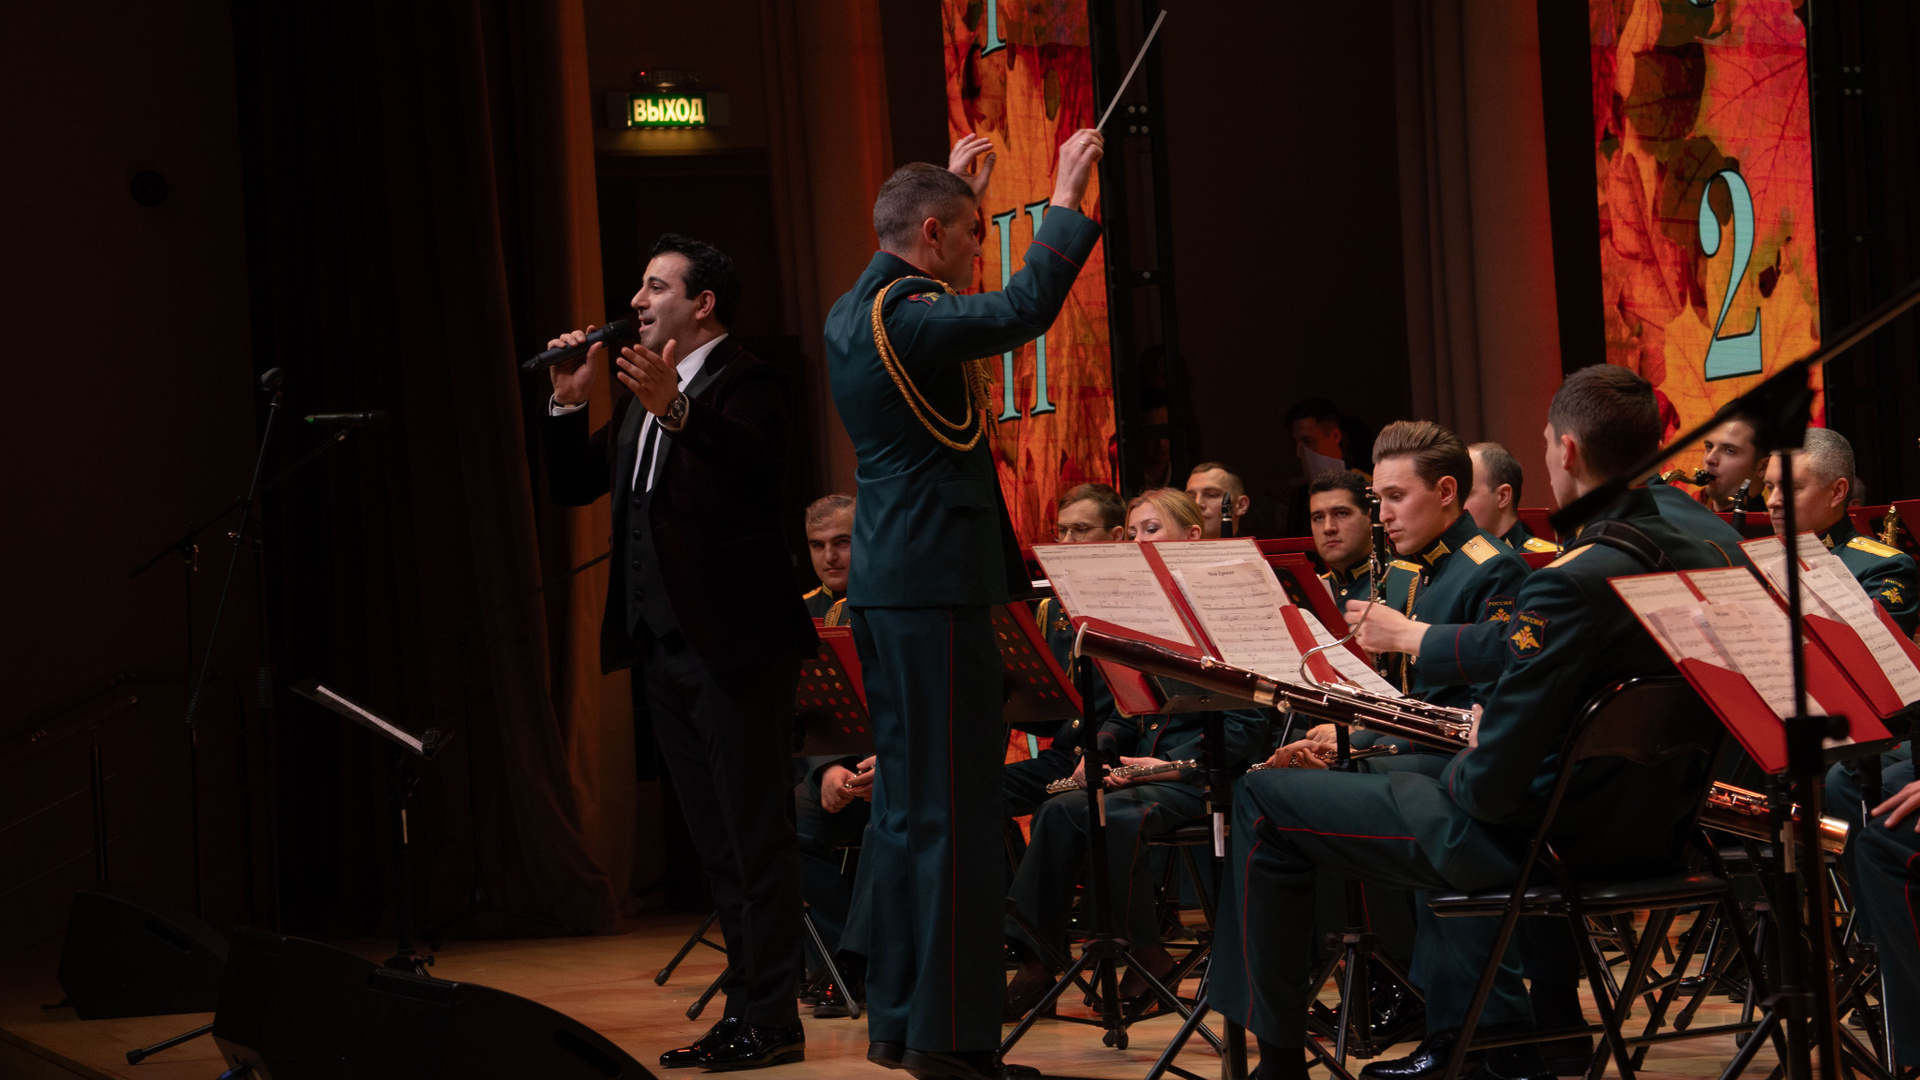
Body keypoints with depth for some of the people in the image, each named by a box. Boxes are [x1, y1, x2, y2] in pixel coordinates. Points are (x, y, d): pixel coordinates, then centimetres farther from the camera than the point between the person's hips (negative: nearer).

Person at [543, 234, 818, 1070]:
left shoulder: (746, 382, -8)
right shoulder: (639, 394, 18)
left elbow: (754, 460, -28)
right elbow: (573, 486, 18)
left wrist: (676, 410, -43)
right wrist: (569, 403, 3)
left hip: (733, 641, -9)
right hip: (662, 645, 9)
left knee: (755, 836, -5)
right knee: (716, 842, 13)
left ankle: (772, 1021, -2)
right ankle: (744, 1008, 19)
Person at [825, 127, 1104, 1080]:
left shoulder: (852, 313, 14)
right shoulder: (908, 317, -16)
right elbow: (1026, 306, -26)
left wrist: (953, 186, 36)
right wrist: (1066, 199, -13)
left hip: (884, 588, 10)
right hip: (935, 584, -10)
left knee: (907, 804, 15)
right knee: (956, 810, -7)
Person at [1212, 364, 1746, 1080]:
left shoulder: (1573, 583, -26)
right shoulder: (1707, 565, -2)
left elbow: (1493, 787, -26)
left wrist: (1461, 772, -2)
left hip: (1538, 841, -8)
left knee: (1263, 801, 5)